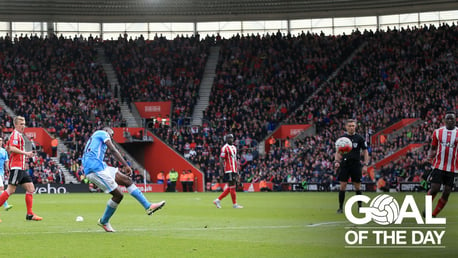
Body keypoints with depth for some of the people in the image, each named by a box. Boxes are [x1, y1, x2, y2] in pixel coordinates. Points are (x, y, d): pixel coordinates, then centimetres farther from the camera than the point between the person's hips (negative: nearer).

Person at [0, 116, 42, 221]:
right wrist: (25, 153, -23)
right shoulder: (15, 134, -9)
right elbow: (12, 148, -23)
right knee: (11, 190, -12)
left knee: (30, 188, 6)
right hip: (16, 167, -10)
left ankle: (30, 214, 5)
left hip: (21, 167, 10)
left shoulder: (19, 135, 21)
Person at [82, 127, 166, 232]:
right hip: (95, 169, -10)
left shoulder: (93, 138, 31)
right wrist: (126, 165, -10)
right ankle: (104, 221, 6)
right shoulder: (103, 133, 6)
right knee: (118, 195, -8)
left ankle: (148, 206, 4)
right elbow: (113, 150, -6)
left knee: (126, 180, 7)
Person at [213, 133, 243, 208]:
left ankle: (218, 200, 16)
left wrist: (236, 170, 21)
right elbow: (221, 159, -12)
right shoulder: (225, 148, -9)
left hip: (234, 170, 9)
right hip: (229, 170, -9)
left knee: (230, 188, 9)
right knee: (232, 187, -6)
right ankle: (234, 204, 0)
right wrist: (223, 170, -19)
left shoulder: (234, 147, 18)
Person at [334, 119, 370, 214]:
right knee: (343, 186, -3)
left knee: (357, 186, 2)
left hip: (356, 165, -1)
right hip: (344, 164, 1)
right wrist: (336, 161, -8)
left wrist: (365, 165, -5)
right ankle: (340, 207, 2)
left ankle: (360, 206, 13)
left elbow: (365, 152, 4)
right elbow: (338, 152, 10)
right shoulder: (342, 138, 5)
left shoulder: (359, 138, 2)